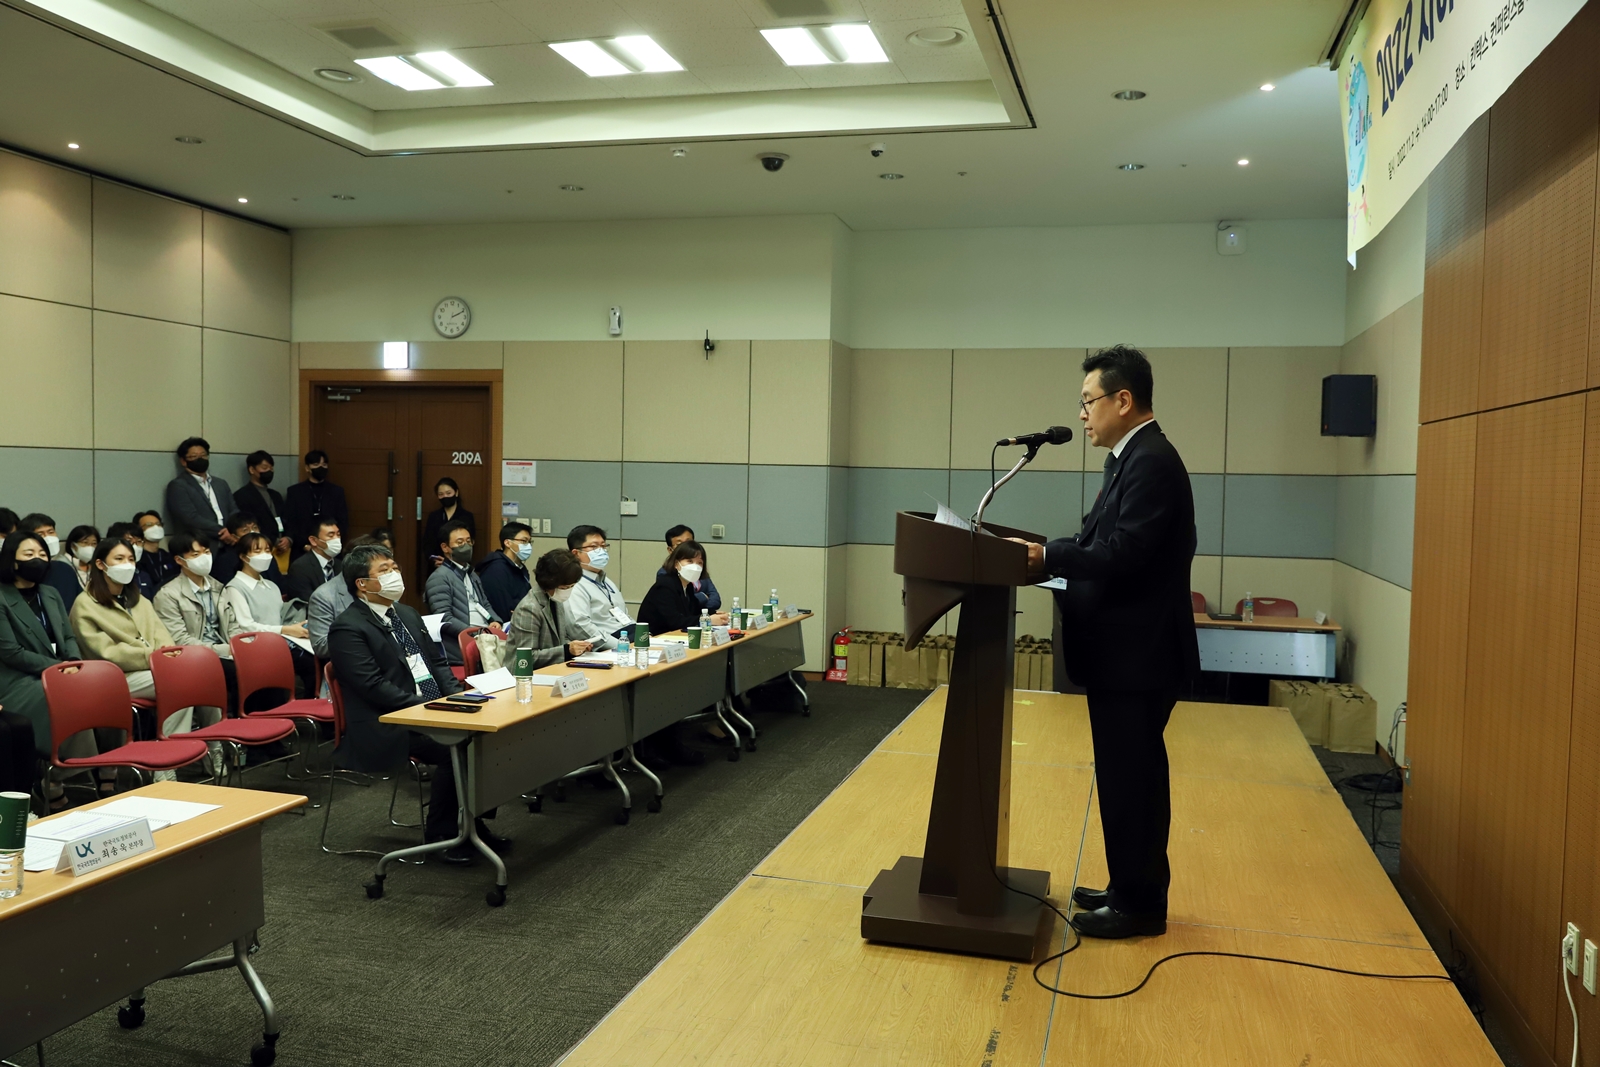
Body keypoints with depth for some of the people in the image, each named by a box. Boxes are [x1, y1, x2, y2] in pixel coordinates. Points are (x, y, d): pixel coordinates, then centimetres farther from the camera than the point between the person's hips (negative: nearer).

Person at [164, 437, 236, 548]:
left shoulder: (221, 484, 22)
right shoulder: (177, 486, 3)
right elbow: (191, 518, -9)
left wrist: (234, 534, -7)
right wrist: (221, 532, -11)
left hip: (227, 545, 5)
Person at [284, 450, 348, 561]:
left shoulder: (337, 492, 10)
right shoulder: (294, 491, 7)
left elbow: (343, 523, 8)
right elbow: (289, 523, 2)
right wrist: (305, 545, -11)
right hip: (302, 553, -1)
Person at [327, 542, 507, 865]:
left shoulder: (407, 615, 17)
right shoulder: (347, 628, -9)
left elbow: (436, 663, 19)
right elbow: (374, 686, -18)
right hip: (387, 728, -8)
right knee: (454, 749, -28)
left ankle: (471, 822, 0)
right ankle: (440, 834, -9)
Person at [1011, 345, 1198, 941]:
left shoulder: (1151, 462, -18)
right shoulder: (1135, 458, 14)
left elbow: (1121, 554, -25)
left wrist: (1047, 557, -17)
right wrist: (1049, 555, 3)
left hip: (1137, 655, -10)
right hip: (1126, 650, 10)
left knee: (1129, 779, 0)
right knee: (1131, 777, 18)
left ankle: (1138, 905, 13)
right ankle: (1132, 890, 30)